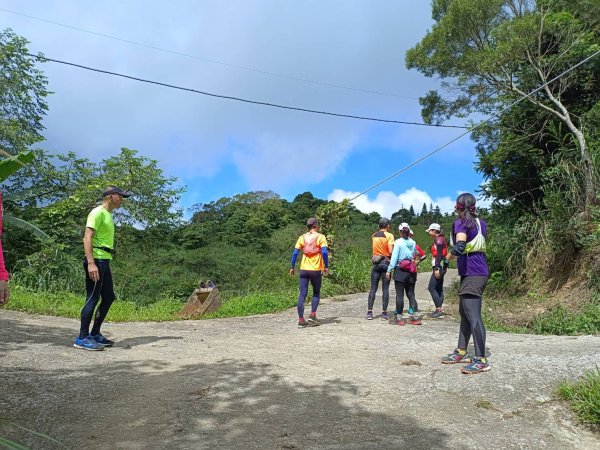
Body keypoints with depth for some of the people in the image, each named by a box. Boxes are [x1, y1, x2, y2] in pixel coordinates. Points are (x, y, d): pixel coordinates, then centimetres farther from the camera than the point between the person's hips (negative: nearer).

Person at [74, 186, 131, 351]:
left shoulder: (108, 215, 21)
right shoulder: (98, 212, -8)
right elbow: (87, 238, -18)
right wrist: (91, 263, -27)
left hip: (104, 262, 10)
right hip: (96, 261, -10)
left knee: (109, 297, 13)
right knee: (93, 298, -8)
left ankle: (95, 334, 22)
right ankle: (82, 338, -2)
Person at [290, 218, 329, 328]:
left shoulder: (302, 237, 6)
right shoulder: (320, 237, -2)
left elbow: (295, 253, 1)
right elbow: (324, 252, -14)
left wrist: (292, 267, 7)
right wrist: (326, 266, -5)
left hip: (304, 269, 2)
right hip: (316, 270, -2)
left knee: (302, 294, 4)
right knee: (316, 293, 16)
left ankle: (301, 320, 1)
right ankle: (312, 315, 5)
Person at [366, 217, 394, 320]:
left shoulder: (374, 236, 9)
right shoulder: (389, 235, -6)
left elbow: (374, 248, 12)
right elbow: (390, 251, -14)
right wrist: (393, 259, 2)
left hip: (376, 263, 4)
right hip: (386, 263, -3)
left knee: (373, 288, 5)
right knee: (385, 289, 2)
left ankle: (369, 312, 2)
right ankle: (384, 313, 3)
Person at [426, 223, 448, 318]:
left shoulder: (439, 240, -12)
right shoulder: (439, 239, 17)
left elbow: (439, 255, -19)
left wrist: (437, 268, -23)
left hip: (439, 267, -10)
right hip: (440, 267, 10)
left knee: (431, 288, -10)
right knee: (439, 289, 11)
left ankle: (439, 310, -10)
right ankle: (439, 309, 15)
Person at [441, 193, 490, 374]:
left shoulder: (461, 223, -10)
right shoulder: (481, 223, 13)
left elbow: (459, 246, -25)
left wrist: (450, 256, -6)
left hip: (471, 274, -9)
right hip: (480, 271, 9)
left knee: (473, 315, -8)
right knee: (464, 312, 16)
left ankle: (481, 360, -5)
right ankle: (461, 352, 24)